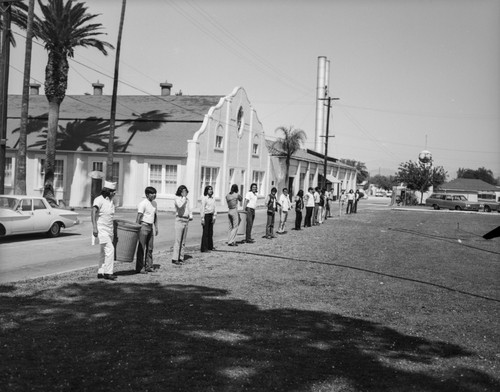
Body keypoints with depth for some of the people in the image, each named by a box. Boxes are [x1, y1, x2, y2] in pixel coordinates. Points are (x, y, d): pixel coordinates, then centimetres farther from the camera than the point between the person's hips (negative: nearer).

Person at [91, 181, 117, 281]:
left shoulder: (110, 200, 12)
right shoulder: (99, 200, -14)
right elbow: (93, 213, -24)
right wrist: (94, 227, -34)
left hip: (108, 229, 9)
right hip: (101, 229, -9)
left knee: (104, 252, 11)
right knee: (110, 249, -14)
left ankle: (100, 273, 18)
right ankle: (108, 272, -8)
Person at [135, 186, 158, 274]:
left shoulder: (154, 203, 12)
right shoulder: (143, 204, -13)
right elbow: (139, 217, -15)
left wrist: (156, 227, 16)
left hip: (150, 227, 8)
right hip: (143, 226, -8)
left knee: (150, 247, 9)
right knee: (141, 248, -4)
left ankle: (148, 266, 17)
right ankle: (139, 268, -1)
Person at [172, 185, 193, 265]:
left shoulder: (187, 199, 14)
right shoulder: (177, 198, -7)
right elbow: (180, 205, -27)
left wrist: (191, 216, 5)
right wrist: (184, 197, -17)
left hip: (186, 221, 7)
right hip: (179, 220, -7)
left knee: (183, 241, 9)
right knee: (177, 240, -9)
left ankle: (181, 258, 15)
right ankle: (175, 259, -7)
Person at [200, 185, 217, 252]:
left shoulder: (213, 199, 10)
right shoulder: (204, 198, -10)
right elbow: (202, 208, -12)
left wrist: (214, 216, 7)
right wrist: (202, 218, -14)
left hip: (211, 215, 7)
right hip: (206, 215, -7)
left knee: (210, 232, 11)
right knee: (205, 232, -5)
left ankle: (210, 246, 21)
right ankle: (204, 248, -1)